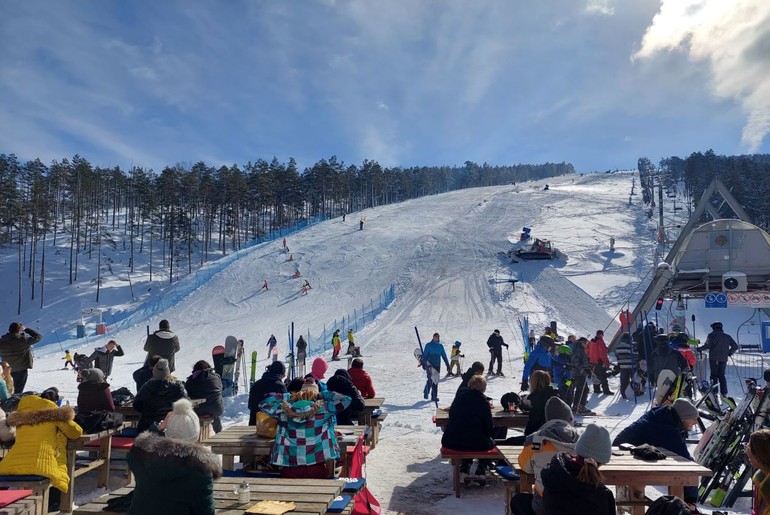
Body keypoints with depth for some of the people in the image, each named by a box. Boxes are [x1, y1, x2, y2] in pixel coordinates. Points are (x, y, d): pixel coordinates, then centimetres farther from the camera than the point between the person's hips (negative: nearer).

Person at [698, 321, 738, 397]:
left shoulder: (712, 335, -1)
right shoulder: (727, 337, 12)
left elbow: (707, 345, -14)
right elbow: (735, 346, 11)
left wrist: (699, 349, -1)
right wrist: (730, 352, 25)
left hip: (714, 358, -4)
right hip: (724, 359, 4)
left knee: (714, 375, 0)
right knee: (721, 375, 11)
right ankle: (724, 393, 7)